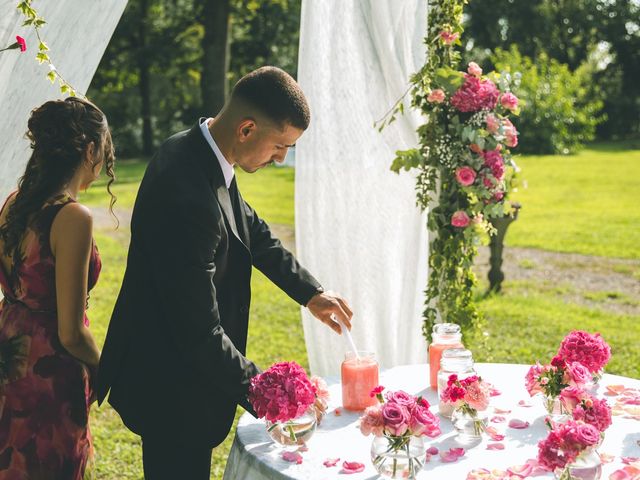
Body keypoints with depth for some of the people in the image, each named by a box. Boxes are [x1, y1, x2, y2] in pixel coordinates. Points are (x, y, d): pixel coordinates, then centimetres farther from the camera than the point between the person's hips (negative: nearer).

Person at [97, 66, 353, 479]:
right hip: (172, 388, -10)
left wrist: (311, 292, 10)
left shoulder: (197, 152, -3)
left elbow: (252, 231, 14)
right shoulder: (189, 197, -34)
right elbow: (200, 332, -30)